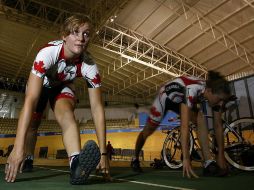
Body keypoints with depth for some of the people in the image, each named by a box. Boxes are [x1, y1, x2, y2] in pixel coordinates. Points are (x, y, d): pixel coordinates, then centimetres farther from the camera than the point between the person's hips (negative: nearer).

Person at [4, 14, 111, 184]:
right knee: (31, 122, 1)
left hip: (63, 86, 0)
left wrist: (102, 151, -36)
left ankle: (77, 165, -47)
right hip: (40, 84, 0)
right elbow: (31, 99, -44)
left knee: (66, 113, -30)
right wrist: (18, 147, -49)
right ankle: (27, 160, 32)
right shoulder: (48, 53, -37)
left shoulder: (89, 66, -31)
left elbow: (97, 108, -31)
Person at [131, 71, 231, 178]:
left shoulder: (214, 93, -22)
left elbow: (218, 126, -16)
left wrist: (221, 155, -17)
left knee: (200, 120, -23)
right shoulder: (192, 90, -43)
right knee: (148, 131, 9)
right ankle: (135, 159, 34)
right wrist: (186, 158, -51)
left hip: (179, 100, 5)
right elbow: (184, 126, -48)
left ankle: (208, 163, -17)